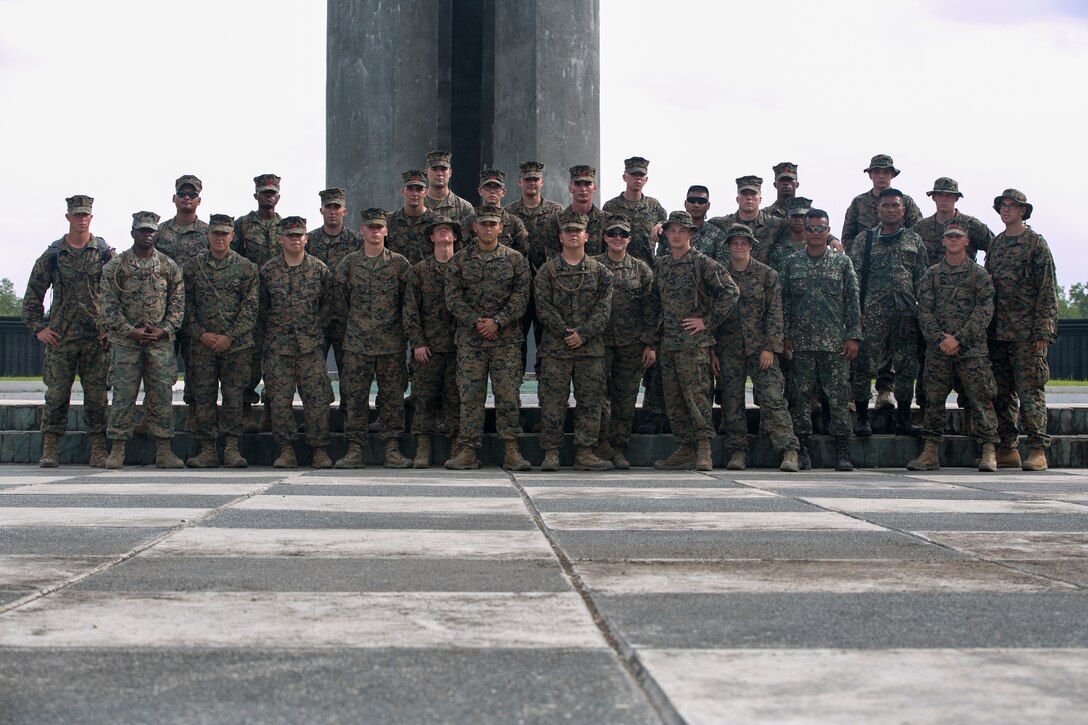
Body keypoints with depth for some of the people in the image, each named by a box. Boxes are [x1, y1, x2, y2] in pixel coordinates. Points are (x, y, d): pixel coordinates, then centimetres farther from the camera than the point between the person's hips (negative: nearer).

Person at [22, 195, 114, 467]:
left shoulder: (106, 254, 5)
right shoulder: (52, 255, 7)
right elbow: (33, 294, 11)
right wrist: (38, 328, 3)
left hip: (98, 337, -1)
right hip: (60, 337, 1)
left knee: (96, 395, 1)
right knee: (56, 394, 1)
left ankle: (98, 450, 7)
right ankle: (50, 450, 8)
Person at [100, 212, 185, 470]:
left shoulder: (169, 266, 9)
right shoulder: (115, 265, 3)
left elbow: (177, 302, 7)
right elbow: (109, 304, -2)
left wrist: (164, 330, -7)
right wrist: (130, 331, -11)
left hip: (161, 342, 2)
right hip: (125, 342, -2)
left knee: (162, 395, 1)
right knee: (123, 395, -1)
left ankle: (164, 450, 6)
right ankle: (117, 450, 5)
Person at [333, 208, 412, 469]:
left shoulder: (399, 264, 3)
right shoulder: (348, 264, 5)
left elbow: (408, 300, 9)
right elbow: (340, 299, 12)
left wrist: (396, 326, 10)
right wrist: (355, 323, 11)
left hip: (391, 343, 0)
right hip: (356, 343, 1)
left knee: (392, 396, 1)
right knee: (355, 396, -1)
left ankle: (392, 449, 6)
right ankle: (354, 449, 3)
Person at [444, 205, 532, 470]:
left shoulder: (516, 260, 6)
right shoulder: (459, 260, 7)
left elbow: (520, 296, -1)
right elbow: (453, 298, 1)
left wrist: (496, 321, -12)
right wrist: (476, 321, -12)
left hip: (507, 339, 0)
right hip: (470, 338, 0)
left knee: (508, 394, -2)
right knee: (470, 395, -1)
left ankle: (511, 449, 3)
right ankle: (467, 451, 3)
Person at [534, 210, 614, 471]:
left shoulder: (600, 272, 9)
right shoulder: (547, 271, 6)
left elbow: (604, 308, 0)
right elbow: (543, 306, -2)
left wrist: (583, 333, -12)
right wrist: (564, 332, -13)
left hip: (591, 347, 1)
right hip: (555, 348, -1)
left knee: (590, 401, 2)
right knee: (552, 401, -2)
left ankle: (585, 452, 8)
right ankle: (551, 453, 3)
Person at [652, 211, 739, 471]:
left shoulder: (702, 263, -4)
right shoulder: (661, 265, 15)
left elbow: (731, 291, -10)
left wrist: (708, 321, -10)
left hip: (693, 342, -7)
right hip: (667, 341, 7)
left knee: (695, 393, -12)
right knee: (673, 398, 5)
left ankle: (703, 449, -9)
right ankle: (685, 449, 10)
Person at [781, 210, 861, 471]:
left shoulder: (842, 262, 7)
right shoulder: (792, 262, 10)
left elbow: (853, 302, 5)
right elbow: (783, 301, 8)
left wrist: (854, 336, -2)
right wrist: (784, 335, 1)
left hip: (835, 342, -1)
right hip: (801, 342, 1)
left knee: (838, 396, -3)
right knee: (801, 396, 1)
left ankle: (842, 452, 1)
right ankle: (802, 450, 8)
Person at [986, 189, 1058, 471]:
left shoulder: (1036, 243, -1)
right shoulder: (995, 244, 16)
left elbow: (1047, 291, -6)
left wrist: (1042, 331, -13)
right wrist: (987, 328, 11)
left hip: (1026, 332, -6)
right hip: (998, 331, 6)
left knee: (1030, 390, -8)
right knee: (1001, 392, 7)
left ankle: (1037, 450, -6)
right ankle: (1007, 449, 12)